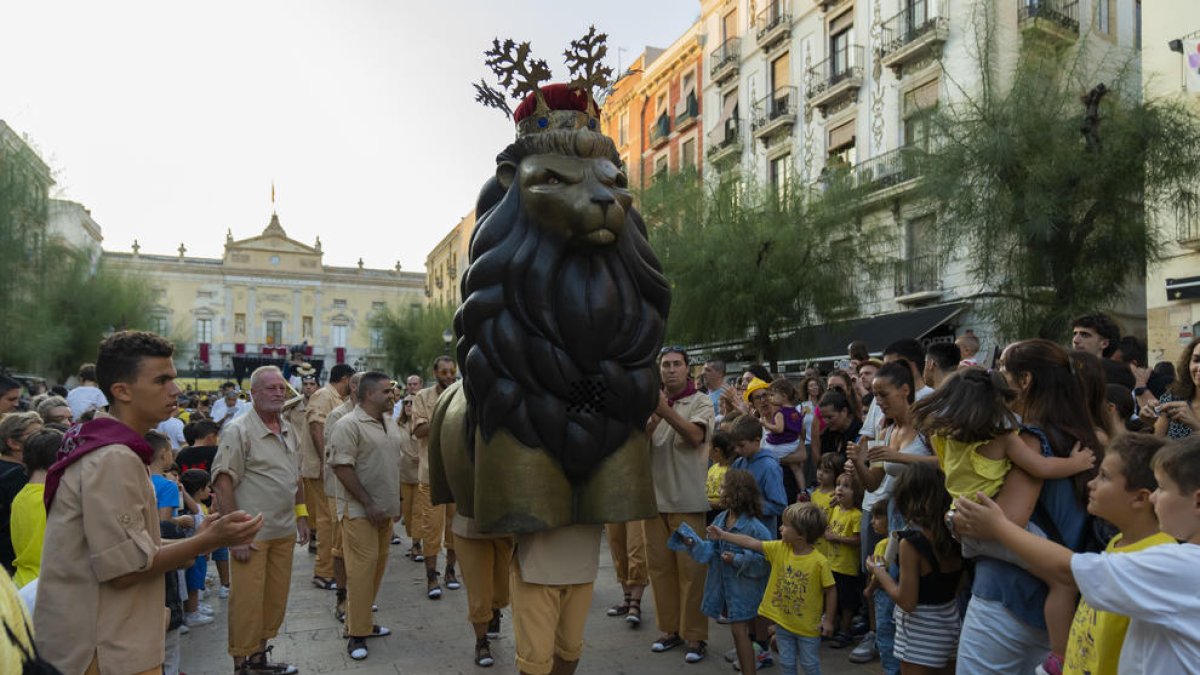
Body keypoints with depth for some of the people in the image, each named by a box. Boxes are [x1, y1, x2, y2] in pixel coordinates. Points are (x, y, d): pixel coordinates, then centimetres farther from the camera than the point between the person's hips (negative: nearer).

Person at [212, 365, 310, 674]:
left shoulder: (287, 430, 11)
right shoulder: (239, 430, -12)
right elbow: (223, 483, -15)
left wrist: (301, 515, 15)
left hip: (284, 532, 7)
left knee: (276, 600, 15)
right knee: (247, 603, 2)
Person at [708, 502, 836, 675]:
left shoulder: (819, 562, -21)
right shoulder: (779, 549, -8)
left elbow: (831, 590, -13)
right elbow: (751, 543, -4)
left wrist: (828, 620, -10)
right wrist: (723, 535, -3)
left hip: (808, 626, -4)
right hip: (783, 622, 4)